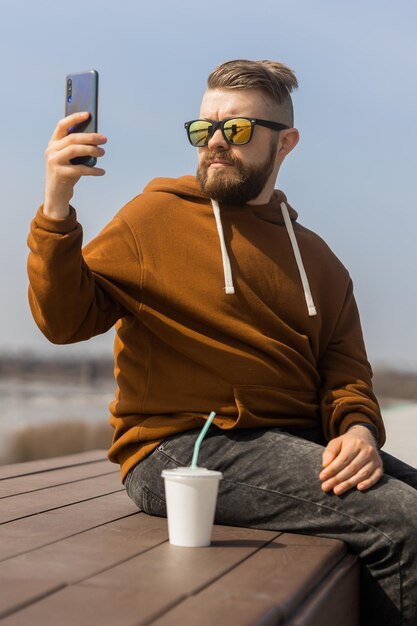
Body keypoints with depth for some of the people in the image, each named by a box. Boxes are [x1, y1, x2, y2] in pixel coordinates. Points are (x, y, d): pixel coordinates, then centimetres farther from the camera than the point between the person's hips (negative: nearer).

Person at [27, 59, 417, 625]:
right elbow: (65, 319, 0)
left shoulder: (315, 257, 20)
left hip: (296, 445, 6)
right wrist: (57, 208, -14)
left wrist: (360, 427, -8)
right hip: (179, 448, -6)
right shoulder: (156, 216, 7)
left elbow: (344, 366, 15)